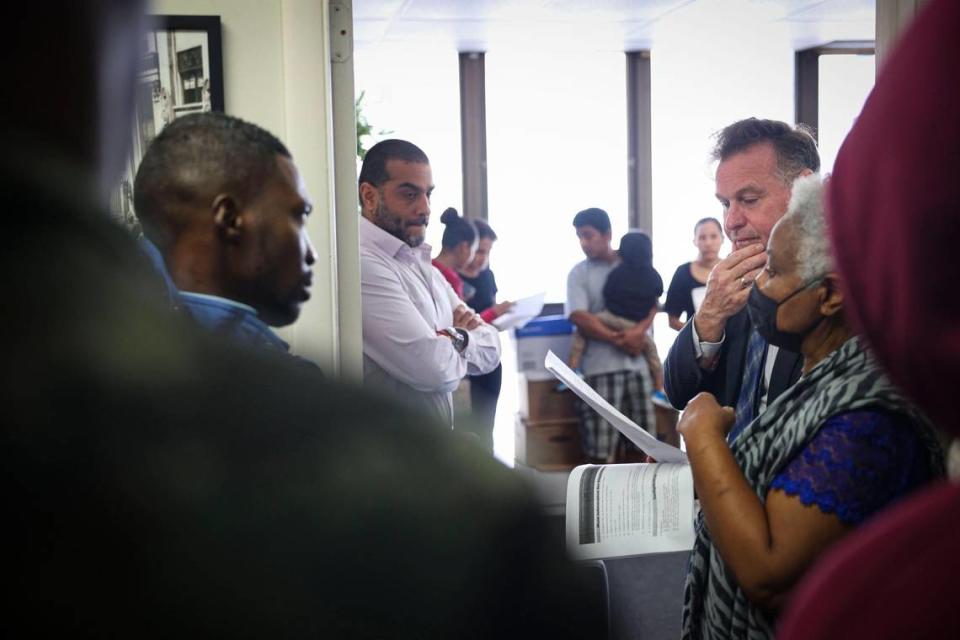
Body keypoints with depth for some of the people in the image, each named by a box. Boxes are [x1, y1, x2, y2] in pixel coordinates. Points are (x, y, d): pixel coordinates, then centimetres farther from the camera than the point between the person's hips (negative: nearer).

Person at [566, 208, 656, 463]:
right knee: (599, 445, -4)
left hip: (636, 362, 3)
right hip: (600, 365, -3)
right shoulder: (579, 273, 2)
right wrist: (619, 340, -15)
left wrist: (638, 331, -15)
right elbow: (579, 318, -7)